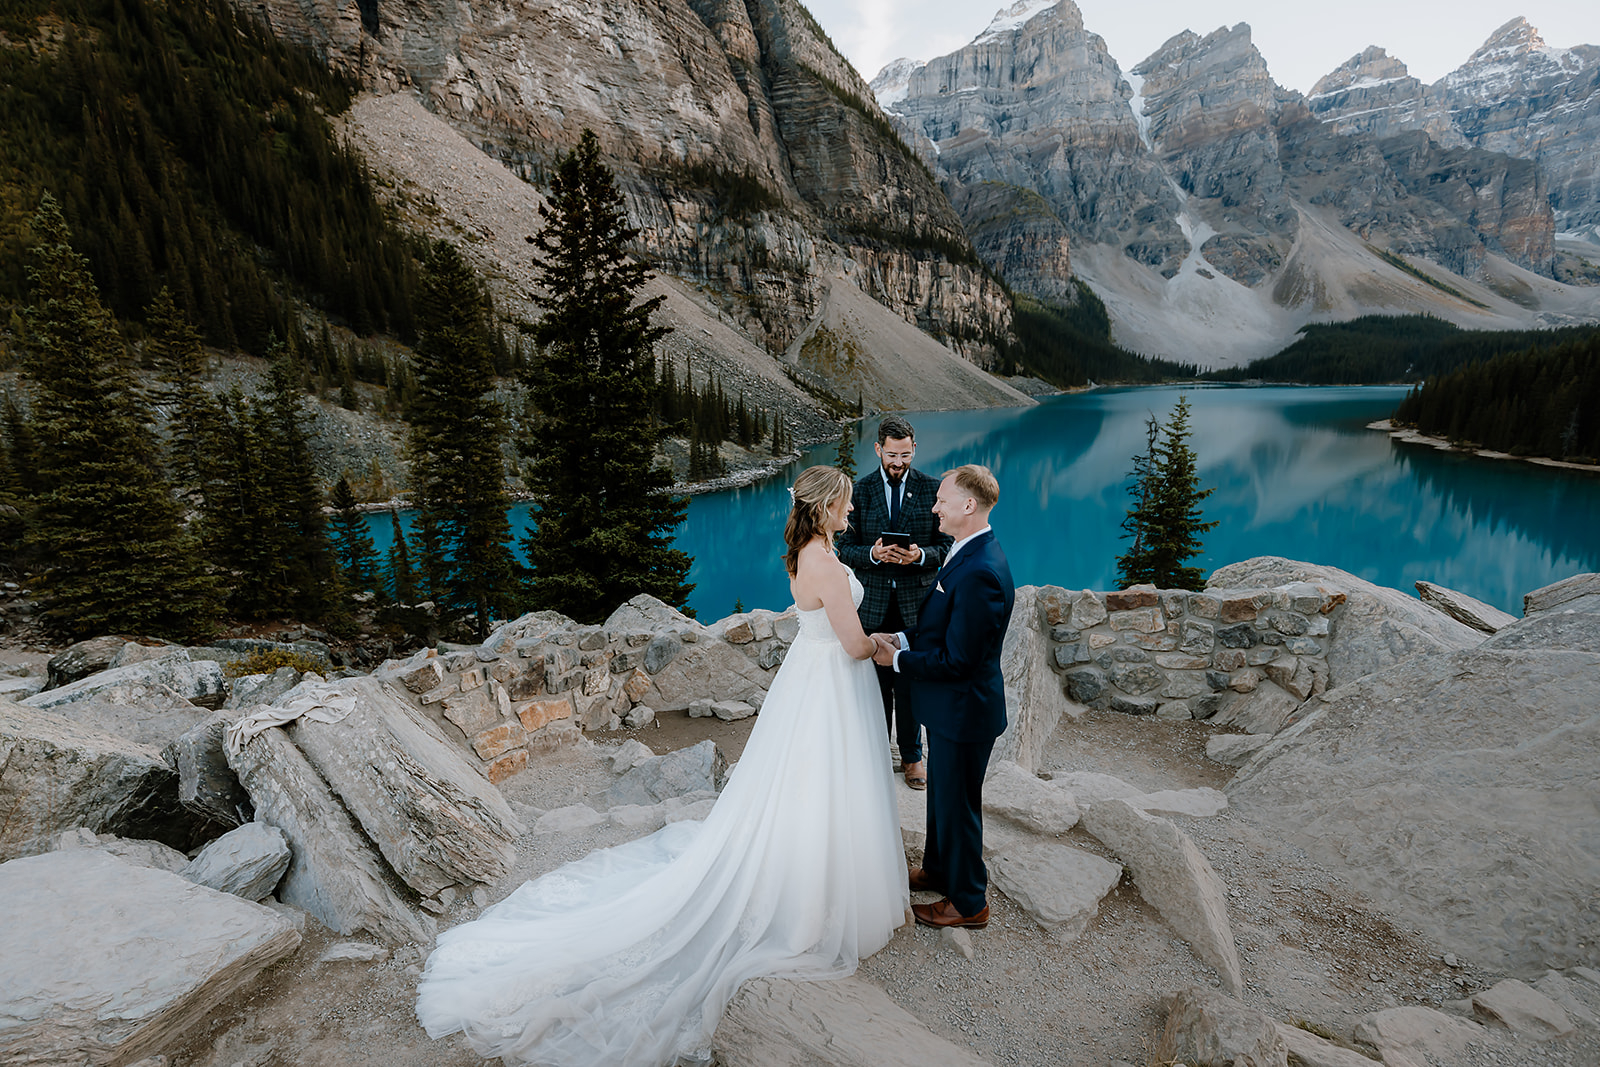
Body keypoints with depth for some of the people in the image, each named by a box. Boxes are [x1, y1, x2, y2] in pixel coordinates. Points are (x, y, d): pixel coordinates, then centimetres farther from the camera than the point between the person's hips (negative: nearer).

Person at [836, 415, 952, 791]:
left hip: (915, 604, 0)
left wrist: (920, 555, -20)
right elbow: (846, 549, 0)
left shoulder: (932, 489, -2)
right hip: (872, 604, 0)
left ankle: (912, 756, 32)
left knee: (911, 682, 12)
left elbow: (946, 546, 0)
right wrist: (872, 554, -21)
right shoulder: (859, 491, -1)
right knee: (876, 683, 11)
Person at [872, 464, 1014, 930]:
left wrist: (898, 659, -16)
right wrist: (901, 639, 0)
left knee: (958, 804, 11)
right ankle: (938, 869, 48)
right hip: (949, 706, 10)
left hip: (963, 711, -10)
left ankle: (968, 902, 33)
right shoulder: (968, 553, 3)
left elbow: (956, 660, -28)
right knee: (942, 794, 26)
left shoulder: (980, 572, -30)